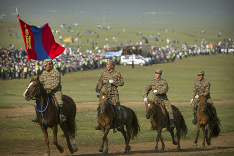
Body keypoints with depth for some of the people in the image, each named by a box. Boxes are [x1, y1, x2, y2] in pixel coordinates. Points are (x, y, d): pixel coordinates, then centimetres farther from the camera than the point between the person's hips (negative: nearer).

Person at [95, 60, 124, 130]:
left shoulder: (117, 74, 0)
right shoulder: (104, 74, 11)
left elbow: (122, 82, -5)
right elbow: (100, 83, 18)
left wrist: (113, 82, -16)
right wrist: (98, 91, 9)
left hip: (114, 94, -4)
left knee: (116, 107, -13)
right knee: (100, 108, -2)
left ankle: (120, 123, -6)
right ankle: (100, 123, 8)